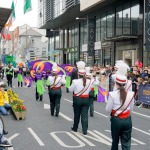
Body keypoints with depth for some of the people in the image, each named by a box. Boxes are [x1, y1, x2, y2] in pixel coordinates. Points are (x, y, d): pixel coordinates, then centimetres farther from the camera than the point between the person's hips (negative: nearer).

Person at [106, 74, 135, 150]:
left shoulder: (112, 94, -15)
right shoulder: (131, 94, -6)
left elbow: (108, 109, -8)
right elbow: (131, 109, 5)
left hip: (116, 120, -1)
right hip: (127, 120, 2)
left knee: (115, 141, 18)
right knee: (126, 142, 6)